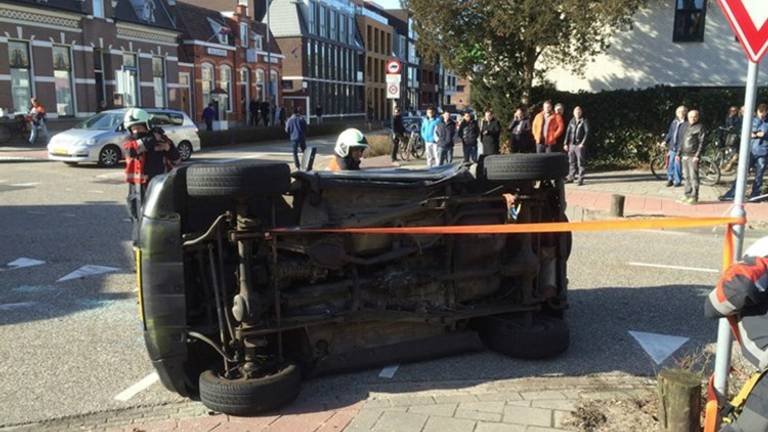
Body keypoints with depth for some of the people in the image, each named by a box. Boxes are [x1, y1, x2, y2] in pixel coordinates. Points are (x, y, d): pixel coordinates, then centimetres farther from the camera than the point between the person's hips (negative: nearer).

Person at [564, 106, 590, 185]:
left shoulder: (584, 121, -1)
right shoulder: (572, 121, 12)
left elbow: (587, 132, -6)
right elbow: (568, 132, 15)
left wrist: (583, 143, -14)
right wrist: (566, 143, 9)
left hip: (580, 145, -4)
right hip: (571, 145, 4)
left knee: (581, 162, -4)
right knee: (572, 162, 10)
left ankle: (580, 179, -1)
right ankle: (571, 177, 20)